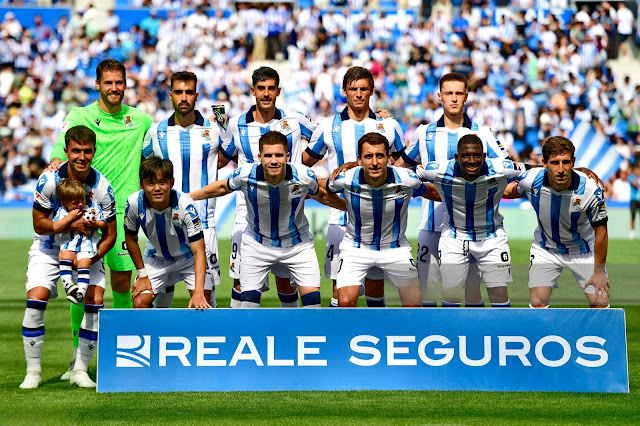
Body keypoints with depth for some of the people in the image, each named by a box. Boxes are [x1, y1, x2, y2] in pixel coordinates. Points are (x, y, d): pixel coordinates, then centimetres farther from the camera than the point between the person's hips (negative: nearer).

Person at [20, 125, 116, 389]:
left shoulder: (102, 187, -17)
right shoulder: (49, 179, -19)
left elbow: (110, 235, -8)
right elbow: (39, 224, -13)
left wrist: (91, 258, -23)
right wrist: (71, 225, -28)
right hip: (49, 249, -1)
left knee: (95, 300, -17)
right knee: (36, 298, -19)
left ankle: (80, 370, -3)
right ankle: (33, 371, -6)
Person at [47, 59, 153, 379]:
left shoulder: (140, 119, 9)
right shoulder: (80, 117, 1)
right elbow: (62, 148, -15)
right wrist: (57, 162, -34)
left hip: (123, 209, 2)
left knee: (122, 282, 2)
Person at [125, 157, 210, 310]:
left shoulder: (185, 204, -33)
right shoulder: (134, 203, -25)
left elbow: (198, 252, -33)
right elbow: (131, 238, -5)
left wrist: (198, 292, -43)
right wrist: (142, 275, -4)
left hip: (188, 257, -2)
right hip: (156, 259, 2)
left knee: (202, 303, -19)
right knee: (140, 303, -11)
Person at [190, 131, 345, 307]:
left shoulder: (304, 176, -24)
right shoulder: (245, 174, -24)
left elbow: (321, 196, 0)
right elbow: (223, 188, -1)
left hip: (297, 245, 0)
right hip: (257, 245, 0)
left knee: (312, 298, -6)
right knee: (249, 300, -4)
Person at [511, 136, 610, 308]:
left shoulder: (590, 189, -30)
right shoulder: (531, 180, -25)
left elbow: (601, 232, -16)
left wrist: (599, 271, -12)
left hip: (582, 249, -1)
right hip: (545, 248, 1)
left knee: (600, 304, -6)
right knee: (538, 304, -9)